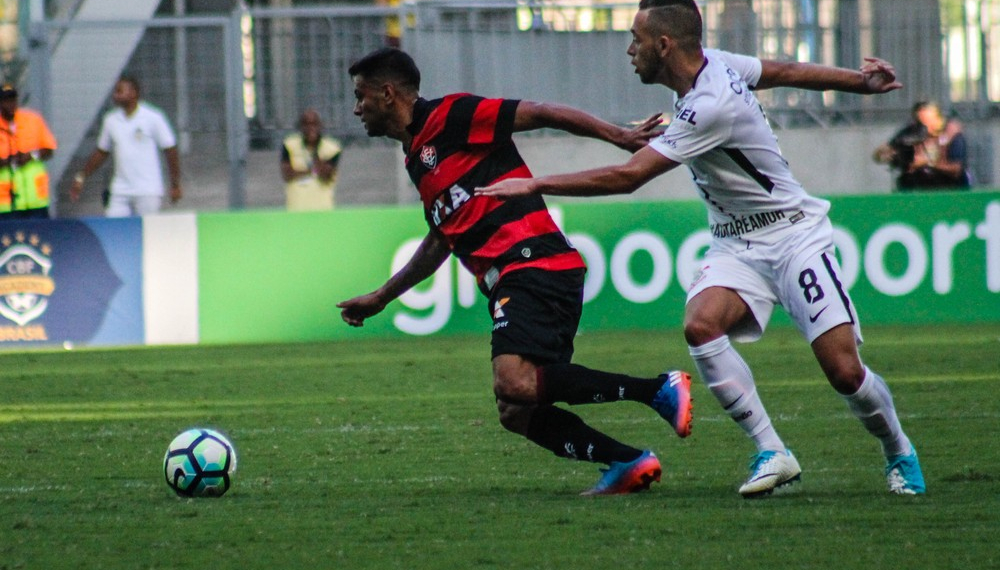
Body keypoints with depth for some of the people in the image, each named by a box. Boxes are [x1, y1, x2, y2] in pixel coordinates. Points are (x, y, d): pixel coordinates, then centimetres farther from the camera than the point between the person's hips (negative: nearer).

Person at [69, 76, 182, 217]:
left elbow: (170, 150, -1)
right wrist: (81, 177, 16)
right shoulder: (111, 120, 9)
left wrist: (175, 185, -3)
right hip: (120, 192, 4)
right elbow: (101, 152, 20)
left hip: (148, 191, -4)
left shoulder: (153, 118, -4)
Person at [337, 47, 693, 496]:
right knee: (518, 414, 2)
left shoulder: (450, 115, -1)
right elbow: (439, 242, 38)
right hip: (509, 284, 9)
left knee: (515, 383, -27)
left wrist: (619, 137, -14)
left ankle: (658, 390, -25)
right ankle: (629, 463, 1)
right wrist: (380, 298, 44)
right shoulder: (416, 157, 26)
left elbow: (541, 114, -7)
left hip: (534, 263, -9)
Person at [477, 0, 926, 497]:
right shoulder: (714, 64, -2)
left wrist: (536, 186, -22)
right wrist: (859, 81, 30)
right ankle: (771, 453, -15)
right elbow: (785, 72, 15)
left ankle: (899, 454, 17)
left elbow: (627, 176, -28)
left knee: (845, 372, -12)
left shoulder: (710, 107, -28)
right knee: (700, 325, -22)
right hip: (735, 246, 8)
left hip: (793, 237, -8)